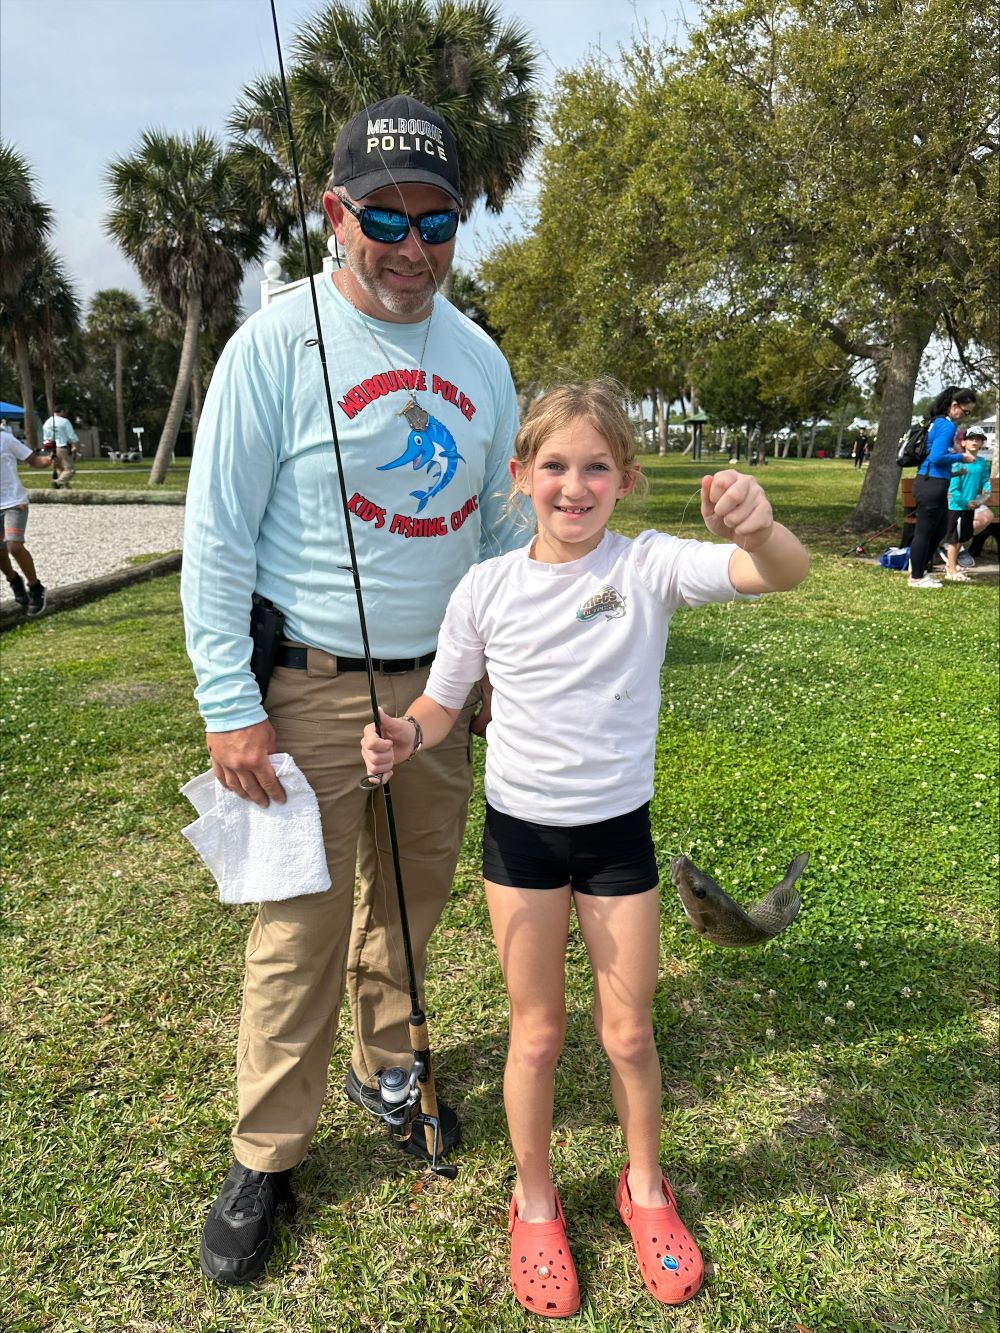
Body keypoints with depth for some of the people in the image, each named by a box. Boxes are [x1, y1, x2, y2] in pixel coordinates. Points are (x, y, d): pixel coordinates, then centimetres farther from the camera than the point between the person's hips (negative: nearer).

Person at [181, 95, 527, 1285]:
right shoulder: (278, 345, -8)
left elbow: (503, 523, 14)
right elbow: (216, 538, -9)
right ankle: (265, 1155, 23)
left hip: (442, 685, 5)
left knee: (413, 897, 17)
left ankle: (388, 1069, 41)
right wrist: (228, 708, -12)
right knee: (302, 926, 2)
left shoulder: (480, 359, 8)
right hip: (313, 689, -5)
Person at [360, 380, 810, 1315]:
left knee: (629, 1034, 15)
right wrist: (404, 738, -19)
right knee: (537, 1034, 13)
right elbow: (443, 702, 3)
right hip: (519, 830, 1)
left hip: (618, 831, 0)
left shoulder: (651, 567, -11)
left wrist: (758, 528, -48)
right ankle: (534, 1202, 39)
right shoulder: (487, 588, -8)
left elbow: (783, 575, -26)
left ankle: (645, 1188, 44)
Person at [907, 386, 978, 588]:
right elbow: (937, 457, -22)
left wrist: (956, 452, 13)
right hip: (932, 485, -10)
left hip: (931, 483, 10)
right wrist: (961, 457, -9)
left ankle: (918, 569, 27)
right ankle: (916, 578, 8)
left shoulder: (939, 422, 14)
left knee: (939, 530, 19)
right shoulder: (948, 425, -15)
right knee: (924, 531, -1)